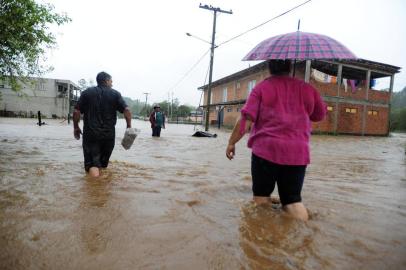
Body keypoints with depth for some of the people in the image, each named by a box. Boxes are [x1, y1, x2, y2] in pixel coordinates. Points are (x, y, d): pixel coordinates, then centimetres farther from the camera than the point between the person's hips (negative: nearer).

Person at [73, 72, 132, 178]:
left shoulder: (87, 92, 5)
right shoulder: (115, 94, 2)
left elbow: (76, 111, 0)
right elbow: (126, 110, -9)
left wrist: (76, 127, 11)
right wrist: (129, 126, 0)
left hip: (90, 133, 0)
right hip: (109, 134, 1)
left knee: (91, 159, 0)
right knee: (104, 161, 21)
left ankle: (92, 167, -24)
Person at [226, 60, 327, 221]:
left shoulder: (262, 87, 1)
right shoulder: (307, 89, 10)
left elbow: (246, 120, -6)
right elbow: (320, 115, 23)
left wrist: (231, 143, 3)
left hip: (266, 149, -3)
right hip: (298, 153, 3)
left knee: (261, 197, 9)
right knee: (293, 200, 9)